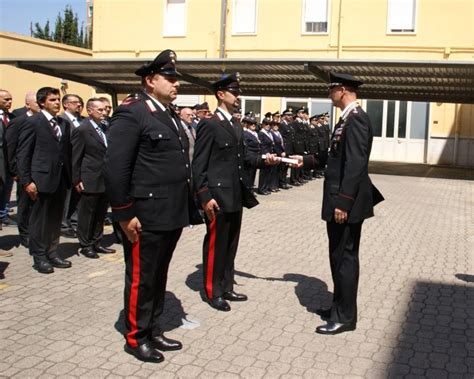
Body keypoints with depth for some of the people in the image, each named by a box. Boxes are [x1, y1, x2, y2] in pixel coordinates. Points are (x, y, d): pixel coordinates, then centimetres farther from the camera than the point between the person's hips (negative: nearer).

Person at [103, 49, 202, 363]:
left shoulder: (171, 115, 15)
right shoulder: (131, 113, -12)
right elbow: (115, 168, -17)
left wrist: (189, 207, 16)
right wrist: (125, 214, -18)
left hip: (172, 215, 8)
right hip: (146, 216, -8)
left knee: (159, 276, 18)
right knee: (141, 278, 6)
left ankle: (153, 331, 32)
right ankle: (136, 337, 22)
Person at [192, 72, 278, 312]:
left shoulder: (237, 128, 16)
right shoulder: (209, 125, -11)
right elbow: (198, 165, -14)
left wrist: (263, 160, 0)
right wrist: (204, 197, -19)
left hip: (235, 196, 9)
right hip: (218, 196, -9)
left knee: (230, 245, 16)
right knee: (216, 245, 2)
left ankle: (226, 288, 29)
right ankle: (212, 292, 16)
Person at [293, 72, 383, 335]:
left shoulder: (356, 119, -17)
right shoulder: (348, 118, 14)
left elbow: (355, 164, -24)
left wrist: (343, 202, -25)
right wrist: (306, 160, 23)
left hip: (347, 203, -10)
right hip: (340, 200, 10)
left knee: (345, 257, -1)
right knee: (338, 256, 17)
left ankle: (345, 317, 10)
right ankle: (339, 306, 30)